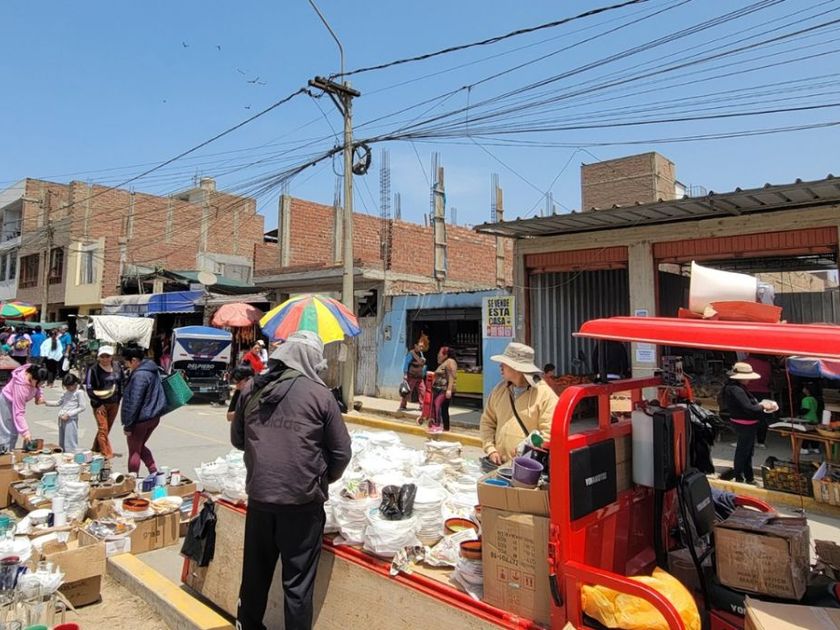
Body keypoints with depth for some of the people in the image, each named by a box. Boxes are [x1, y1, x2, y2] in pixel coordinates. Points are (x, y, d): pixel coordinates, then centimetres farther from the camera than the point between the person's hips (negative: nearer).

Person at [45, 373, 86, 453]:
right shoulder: (67, 392, 15)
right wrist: (46, 402, 11)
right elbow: (59, 402, 25)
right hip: (62, 419, 8)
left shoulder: (79, 392, -8)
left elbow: (82, 407, -13)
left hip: (71, 420, -8)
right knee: (62, 443, 12)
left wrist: (68, 414, -16)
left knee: (70, 444, -9)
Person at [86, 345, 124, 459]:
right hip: (100, 404, -5)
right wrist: (98, 404, -11)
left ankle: (96, 450, 29)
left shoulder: (117, 367, 3)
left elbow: (121, 383, 14)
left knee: (107, 428, 12)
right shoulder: (93, 369, -9)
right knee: (103, 429, -7)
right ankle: (107, 454, -4)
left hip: (114, 404, 5)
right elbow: (89, 388, -8)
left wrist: (118, 399, 6)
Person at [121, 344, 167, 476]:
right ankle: (154, 471, 19)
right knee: (141, 447, 24)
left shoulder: (139, 375, -23)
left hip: (141, 419, -9)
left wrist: (127, 425, -16)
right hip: (154, 417, 9)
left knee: (134, 451, 9)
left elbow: (134, 402, -22)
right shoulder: (153, 369, 6)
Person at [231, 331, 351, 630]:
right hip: (301, 501, -4)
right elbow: (341, 452, -5)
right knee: (297, 583, 10)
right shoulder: (320, 394, -10)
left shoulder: (251, 389, 1)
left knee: (255, 573, 22)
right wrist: (324, 478, 13)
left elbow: (237, 439, 13)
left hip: (259, 496, 5)